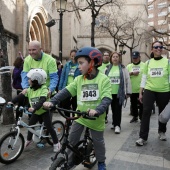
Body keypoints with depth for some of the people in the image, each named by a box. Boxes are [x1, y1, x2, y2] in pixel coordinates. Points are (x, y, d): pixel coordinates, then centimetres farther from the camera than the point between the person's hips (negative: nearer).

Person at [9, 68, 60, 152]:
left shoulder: (43, 89, -22)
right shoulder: (29, 89, -2)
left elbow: (42, 100, -35)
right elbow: (21, 96, -6)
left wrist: (34, 108, -49)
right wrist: (12, 102, -17)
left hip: (44, 111, -6)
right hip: (35, 112, 6)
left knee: (49, 127, -3)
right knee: (30, 125, 13)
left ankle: (56, 143, 11)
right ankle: (29, 140, 36)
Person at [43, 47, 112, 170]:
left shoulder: (103, 79, -13)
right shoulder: (79, 79, -1)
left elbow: (107, 99, -21)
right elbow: (66, 91, -9)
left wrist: (97, 110, -39)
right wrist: (52, 101, -22)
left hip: (96, 118, -3)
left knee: (98, 141, 15)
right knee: (72, 140, 7)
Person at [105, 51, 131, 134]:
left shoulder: (123, 68, 2)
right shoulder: (107, 68, 8)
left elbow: (127, 80, 2)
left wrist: (128, 92, -1)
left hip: (120, 92, -3)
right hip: (110, 92, 3)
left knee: (118, 109, -3)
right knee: (113, 108, 11)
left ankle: (117, 125, 6)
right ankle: (115, 123, 24)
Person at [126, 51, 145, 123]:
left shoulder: (144, 65, 0)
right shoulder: (129, 66, 9)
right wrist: (132, 73, -14)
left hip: (141, 89, -3)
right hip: (132, 89, 3)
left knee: (141, 105, 2)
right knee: (133, 104, 13)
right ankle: (135, 116, 28)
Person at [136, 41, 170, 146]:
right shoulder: (148, 62, 5)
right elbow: (144, 78, 6)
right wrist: (140, 93, 4)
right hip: (149, 90, 1)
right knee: (146, 112, -6)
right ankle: (143, 137, 1)